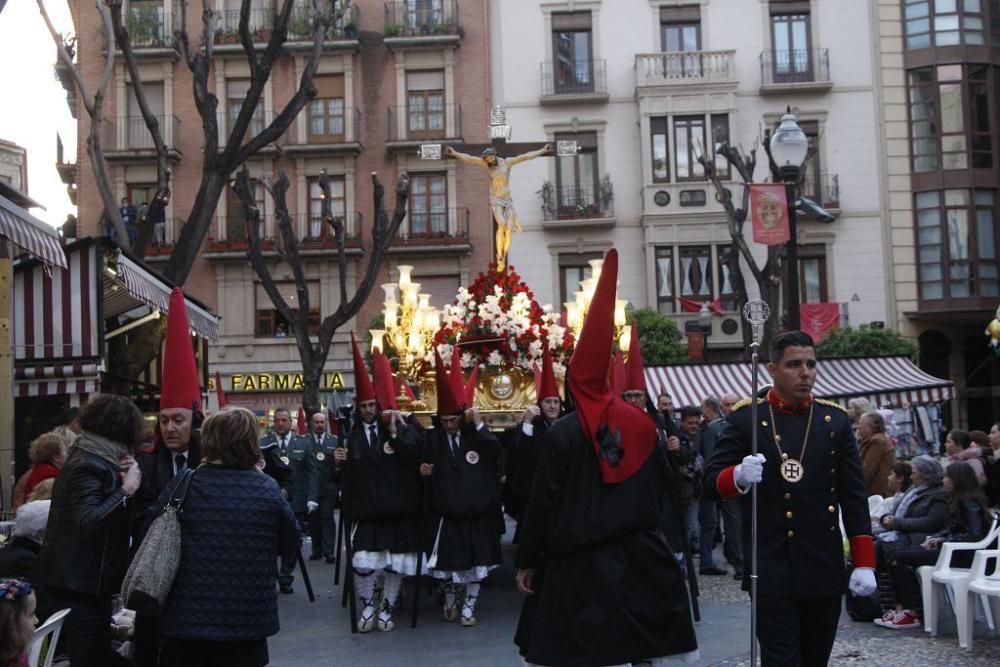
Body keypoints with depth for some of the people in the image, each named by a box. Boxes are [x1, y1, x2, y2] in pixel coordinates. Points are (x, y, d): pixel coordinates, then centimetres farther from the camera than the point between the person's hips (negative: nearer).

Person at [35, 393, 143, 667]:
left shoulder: (99, 460, 13)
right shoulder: (88, 466, -17)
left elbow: (119, 516, 12)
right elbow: (89, 523, -30)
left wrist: (129, 479, -3)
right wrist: (126, 490, -25)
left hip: (83, 579, 10)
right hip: (80, 583, -10)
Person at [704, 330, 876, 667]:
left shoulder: (835, 419, 6)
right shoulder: (744, 418, -3)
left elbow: (854, 496, 6)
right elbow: (711, 482, -5)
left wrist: (864, 563, 1)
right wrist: (738, 477, -28)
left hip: (824, 569, 3)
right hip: (771, 571, -3)